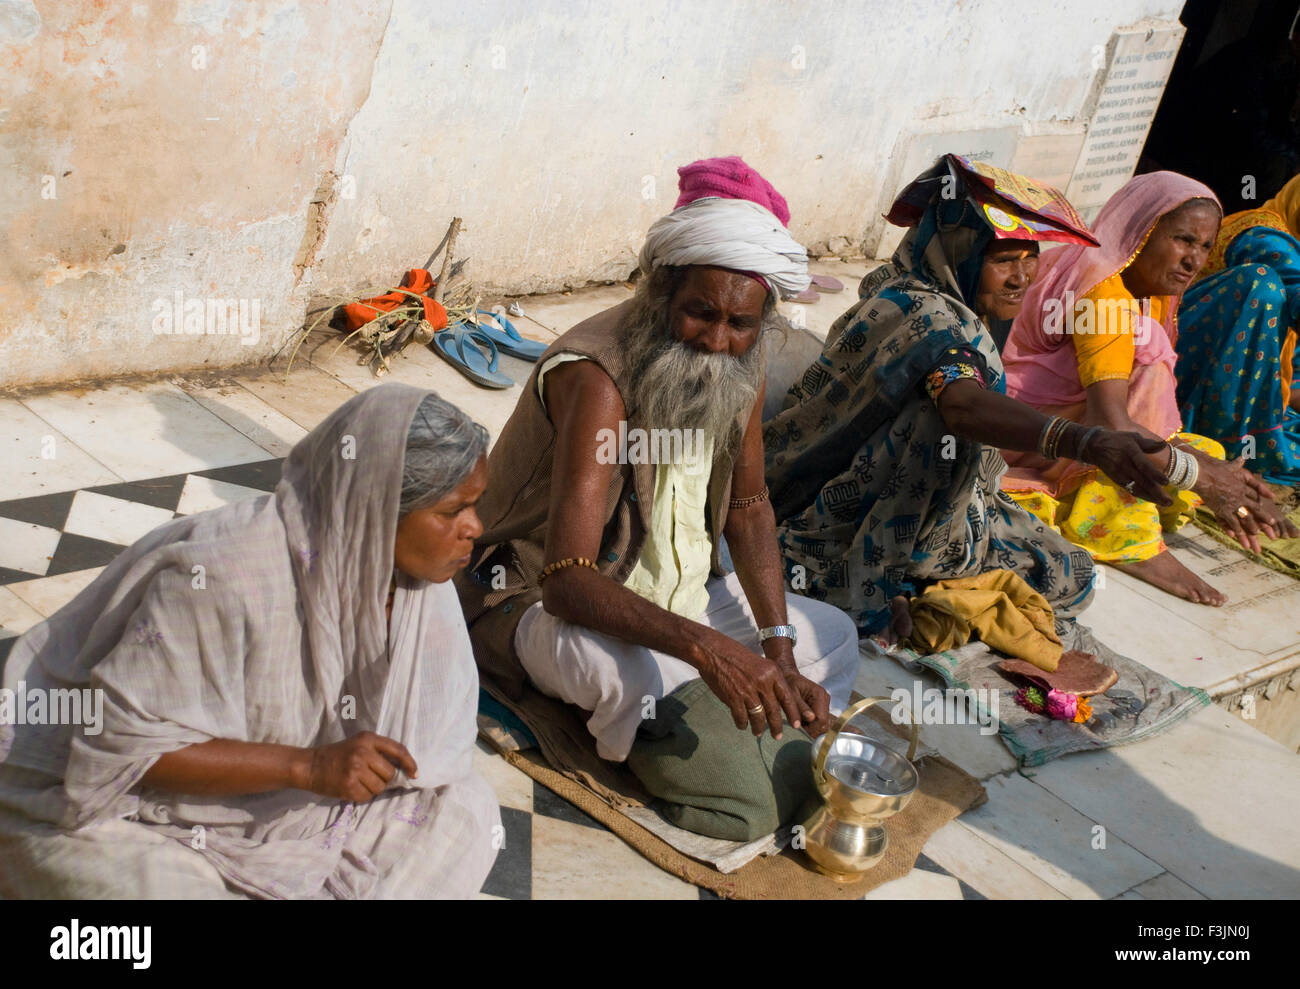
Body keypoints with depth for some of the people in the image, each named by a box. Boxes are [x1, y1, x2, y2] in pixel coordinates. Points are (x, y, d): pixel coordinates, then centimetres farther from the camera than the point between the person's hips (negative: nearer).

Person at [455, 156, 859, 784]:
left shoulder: (739, 368, -7)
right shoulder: (598, 377, -32)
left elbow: (747, 506, 4)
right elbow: (566, 581, -39)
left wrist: (779, 655, -9)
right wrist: (706, 647, -53)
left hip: (672, 589, 8)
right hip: (537, 600, -8)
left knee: (832, 637, 8)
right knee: (634, 676, -37)